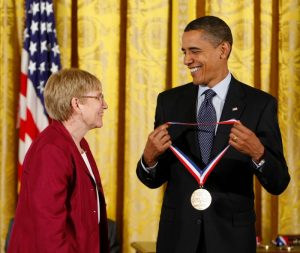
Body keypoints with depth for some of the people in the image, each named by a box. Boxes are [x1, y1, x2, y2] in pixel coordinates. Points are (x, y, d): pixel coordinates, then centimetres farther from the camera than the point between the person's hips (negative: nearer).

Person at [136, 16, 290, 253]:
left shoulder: (260, 103, -6)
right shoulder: (170, 101, 1)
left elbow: (278, 184, -8)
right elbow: (154, 180, 3)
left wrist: (257, 153, -26)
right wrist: (149, 157, -17)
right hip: (178, 234, 2)